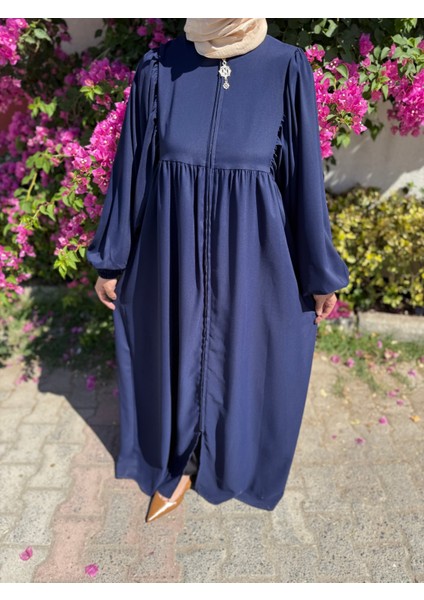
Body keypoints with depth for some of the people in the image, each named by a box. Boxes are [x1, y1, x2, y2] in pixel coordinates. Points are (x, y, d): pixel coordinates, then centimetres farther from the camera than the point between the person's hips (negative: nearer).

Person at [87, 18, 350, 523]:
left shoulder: (288, 70, -4)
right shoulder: (159, 68, -1)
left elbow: (305, 174, -2)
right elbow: (130, 166, 2)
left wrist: (320, 272, 1)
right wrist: (111, 259, 5)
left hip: (249, 255, 0)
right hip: (172, 250, 1)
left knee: (243, 357, 16)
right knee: (175, 351, 16)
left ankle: (231, 458, 48)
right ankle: (178, 462, 44)